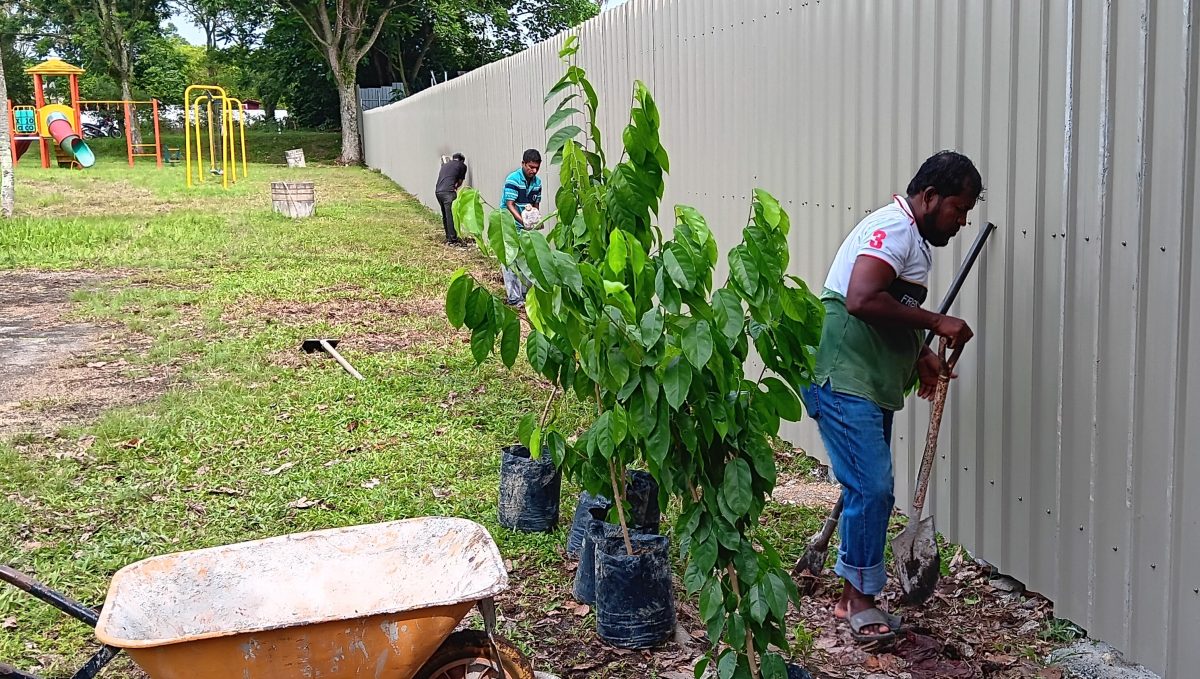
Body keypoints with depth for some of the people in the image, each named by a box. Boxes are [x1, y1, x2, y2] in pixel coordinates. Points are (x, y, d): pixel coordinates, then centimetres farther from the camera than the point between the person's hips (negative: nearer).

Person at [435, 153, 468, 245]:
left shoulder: (445, 164, 26)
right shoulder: (462, 166, 11)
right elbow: (460, 182, 12)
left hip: (438, 191, 6)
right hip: (448, 192, -6)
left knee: (445, 216, 16)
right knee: (451, 216, -4)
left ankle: (448, 237, 22)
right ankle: (453, 239, -4)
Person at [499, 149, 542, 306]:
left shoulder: (537, 182, 4)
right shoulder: (513, 180, -17)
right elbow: (510, 205, -21)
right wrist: (522, 221, -31)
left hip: (526, 228, 7)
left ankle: (525, 293, 23)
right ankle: (514, 298, -3)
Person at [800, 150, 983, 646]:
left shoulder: (915, 239, 18)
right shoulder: (893, 228, -15)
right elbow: (862, 301, -30)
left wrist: (921, 355, 9)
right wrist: (935, 322, -22)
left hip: (871, 387, 11)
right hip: (842, 381, -10)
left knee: (874, 491, 12)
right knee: (871, 489, -9)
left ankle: (852, 596, 22)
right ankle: (861, 602, 3)